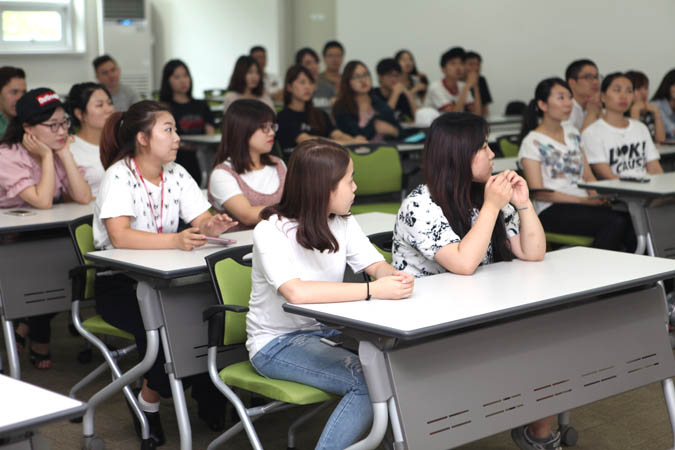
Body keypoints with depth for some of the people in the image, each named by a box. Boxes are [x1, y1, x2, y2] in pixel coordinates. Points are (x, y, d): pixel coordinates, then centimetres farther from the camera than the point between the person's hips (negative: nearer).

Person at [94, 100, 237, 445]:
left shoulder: (176, 175, 6)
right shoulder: (119, 176, -13)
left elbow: (202, 220, -1)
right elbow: (120, 236, -28)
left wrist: (212, 226, -26)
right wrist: (175, 240, -41)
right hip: (118, 284, -5)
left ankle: (209, 397, -3)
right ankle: (149, 402, -7)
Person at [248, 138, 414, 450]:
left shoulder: (343, 223, 3)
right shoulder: (272, 231, -20)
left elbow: (375, 265, -1)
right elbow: (296, 292, -35)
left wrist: (395, 277, -27)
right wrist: (373, 290, -38)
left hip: (327, 330, 6)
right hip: (277, 343, -6)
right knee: (367, 382, -27)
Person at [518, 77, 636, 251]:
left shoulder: (572, 132, 22)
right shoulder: (532, 142, 0)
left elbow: (588, 176, 20)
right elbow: (538, 192, -9)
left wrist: (597, 196, -4)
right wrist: (584, 201, -16)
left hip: (582, 204, 6)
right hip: (552, 211, -6)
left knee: (630, 220, -26)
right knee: (616, 221, -31)